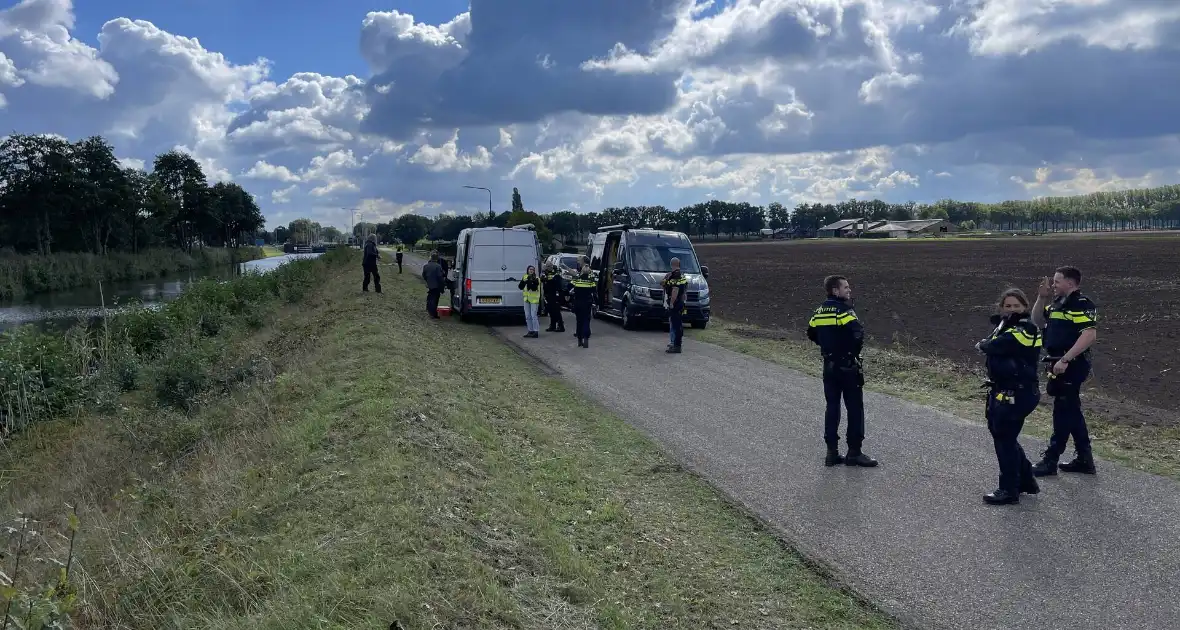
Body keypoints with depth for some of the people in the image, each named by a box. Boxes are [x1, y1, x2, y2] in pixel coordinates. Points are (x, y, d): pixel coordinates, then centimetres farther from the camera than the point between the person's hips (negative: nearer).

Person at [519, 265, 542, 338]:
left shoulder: (536, 279, -6)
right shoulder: (525, 277, 11)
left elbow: (534, 288, -19)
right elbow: (520, 287, 5)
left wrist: (529, 281, -27)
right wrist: (524, 281, -12)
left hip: (534, 299, -6)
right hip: (526, 299, 6)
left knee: (533, 315, -11)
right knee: (527, 316, 9)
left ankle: (536, 331, -7)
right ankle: (530, 331, 17)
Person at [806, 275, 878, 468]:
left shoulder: (819, 312, 8)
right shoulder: (843, 311, -15)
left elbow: (811, 334, 16)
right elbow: (858, 333, -28)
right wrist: (854, 350, -10)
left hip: (829, 366, 7)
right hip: (848, 366, -7)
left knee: (832, 407, 11)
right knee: (855, 408, 2)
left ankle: (832, 452, 13)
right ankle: (854, 452, 5)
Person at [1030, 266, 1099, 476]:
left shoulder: (1082, 305, -15)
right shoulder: (1058, 304, 14)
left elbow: (1089, 335, -25)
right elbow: (1037, 321, 24)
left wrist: (1065, 360, -28)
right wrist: (1041, 298, 9)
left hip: (1072, 366, -10)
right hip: (1060, 365, 10)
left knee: (1063, 412, -3)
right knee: (1071, 412, 15)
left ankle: (1050, 460, 2)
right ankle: (1084, 459, 24)